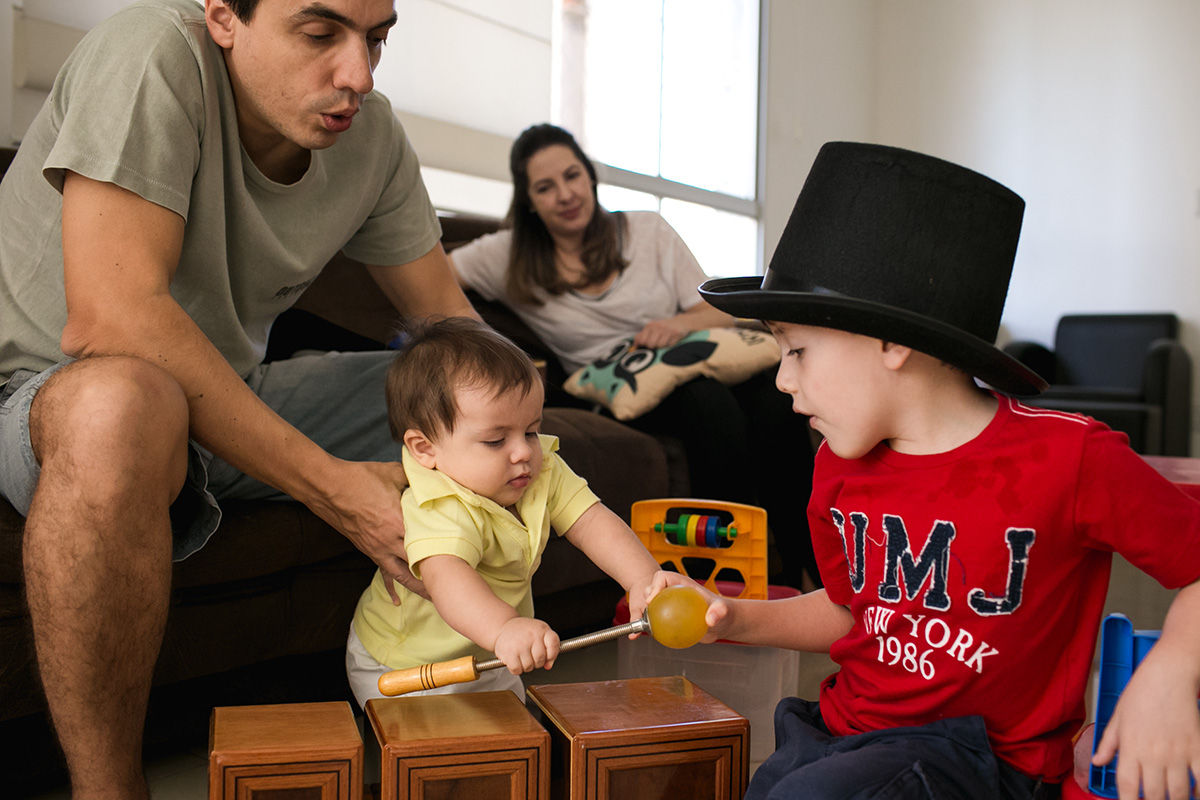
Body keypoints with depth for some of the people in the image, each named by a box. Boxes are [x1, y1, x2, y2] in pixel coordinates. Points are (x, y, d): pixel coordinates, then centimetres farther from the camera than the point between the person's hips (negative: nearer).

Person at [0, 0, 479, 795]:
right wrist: (333, 490, -33)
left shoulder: (371, 133, -4)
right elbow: (108, 317, -34)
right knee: (124, 402, -41)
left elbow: (446, 315, 1)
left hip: (234, 400, 6)